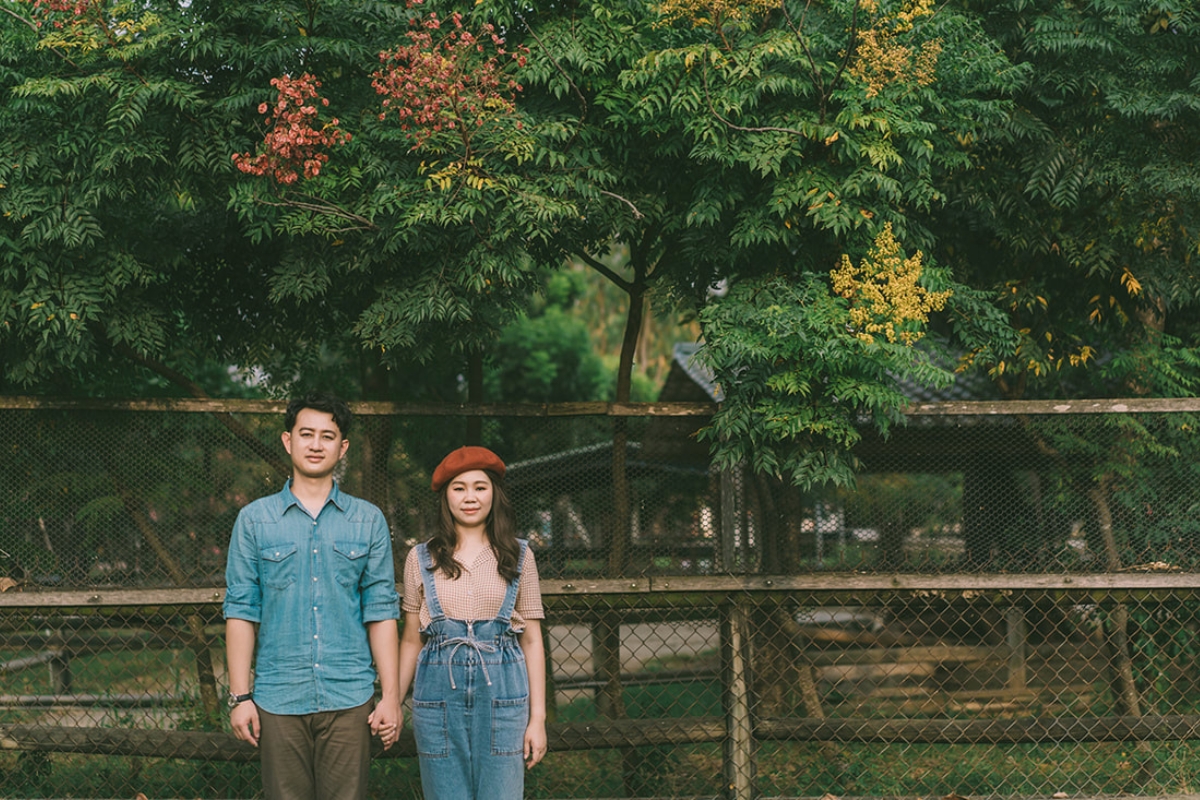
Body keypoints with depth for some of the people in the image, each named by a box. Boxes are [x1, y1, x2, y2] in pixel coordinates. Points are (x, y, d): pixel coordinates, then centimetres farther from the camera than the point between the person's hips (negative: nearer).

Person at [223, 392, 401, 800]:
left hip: (348, 700, 0)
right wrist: (240, 697, -3)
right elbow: (241, 612, 3)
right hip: (279, 700, 0)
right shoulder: (254, 519, 6)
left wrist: (391, 696, -1)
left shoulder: (368, 521, 7)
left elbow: (381, 612, 5)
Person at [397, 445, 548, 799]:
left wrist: (538, 718, 1)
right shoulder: (421, 558, 7)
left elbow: (532, 641, 5)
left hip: (501, 695, 0)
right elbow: (411, 641, 11)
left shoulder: (519, 556, 6)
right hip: (438, 696, 1)